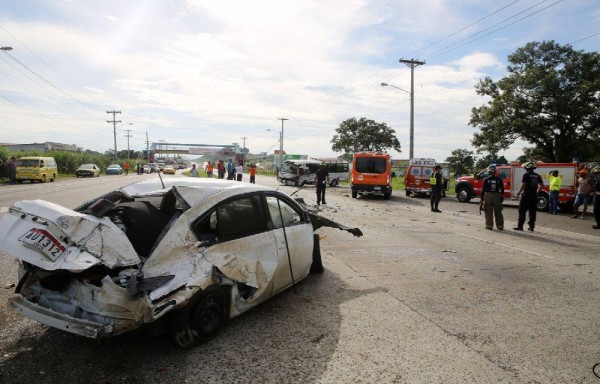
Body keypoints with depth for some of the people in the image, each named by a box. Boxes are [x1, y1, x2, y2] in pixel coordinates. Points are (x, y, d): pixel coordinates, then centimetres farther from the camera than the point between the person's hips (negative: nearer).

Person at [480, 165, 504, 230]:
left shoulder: (486, 180, -4)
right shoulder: (499, 179, 1)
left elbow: (483, 190, -5)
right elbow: (502, 190, 3)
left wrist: (482, 199, -1)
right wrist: (502, 197, 15)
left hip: (488, 196, -2)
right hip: (497, 196, 2)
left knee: (488, 212, 4)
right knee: (498, 212, 11)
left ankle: (489, 225, 3)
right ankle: (500, 225, 14)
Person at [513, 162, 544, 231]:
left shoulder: (526, 175, -9)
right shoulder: (537, 176, 10)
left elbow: (523, 185, -13)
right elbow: (541, 185, 10)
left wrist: (518, 193, -5)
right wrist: (536, 192, 19)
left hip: (526, 195, -6)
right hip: (534, 196, 6)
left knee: (522, 211, -1)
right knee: (532, 212, 10)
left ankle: (520, 226, -3)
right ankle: (531, 226, 11)